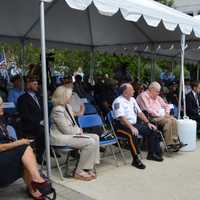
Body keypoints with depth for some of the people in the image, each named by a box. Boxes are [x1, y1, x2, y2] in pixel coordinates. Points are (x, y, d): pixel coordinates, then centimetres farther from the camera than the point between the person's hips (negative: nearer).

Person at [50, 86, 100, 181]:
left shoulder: (68, 106, 11)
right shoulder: (57, 110, -19)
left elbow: (73, 124, 18)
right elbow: (66, 130, -19)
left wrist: (79, 130, -2)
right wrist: (79, 130, -4)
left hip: (70, 134, 10)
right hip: (61, 137, -10)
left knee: (95, 137, -1)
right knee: (90, 142, -21)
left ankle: (89, 167, -1)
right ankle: (79, 172, -10)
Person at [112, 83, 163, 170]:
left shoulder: (132, 99, 14)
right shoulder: (118, 101, -13)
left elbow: (139, 112, 16)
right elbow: (121, 117, -24)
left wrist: (148, 123, 6)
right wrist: (131, 127, -33)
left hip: (134, 124, 9)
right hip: (122, 126, -8)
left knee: (152, 130, -1)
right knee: (132, 134, -37)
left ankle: (151, 154, 9)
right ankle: (135, 160, -27)